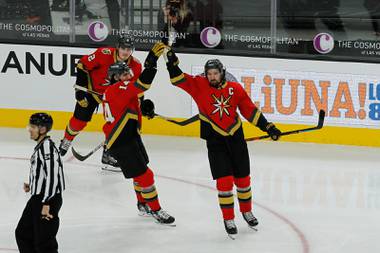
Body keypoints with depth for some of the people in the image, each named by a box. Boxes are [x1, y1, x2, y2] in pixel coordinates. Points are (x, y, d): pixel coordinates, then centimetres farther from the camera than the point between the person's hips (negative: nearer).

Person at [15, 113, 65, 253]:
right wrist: (31, 186, 10)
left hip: (48, 199, -11)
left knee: (43, 241, -6)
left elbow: (52, 175, -24)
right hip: (37, 198, 11)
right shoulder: (40, 146, 13)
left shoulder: (47, 147, -19)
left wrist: (46, 204, -24)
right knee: (23, 233, 17)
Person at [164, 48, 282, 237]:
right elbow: (179, 79, -14)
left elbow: (250, 110, 2)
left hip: (236, 138, 2)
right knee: (224, 180, -9)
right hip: (215, 140, -2)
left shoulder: (235, 88, -4)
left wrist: (268, 127, 1)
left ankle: (246, 211, 35)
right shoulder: (199, 85, -7)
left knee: (243, 178, 12)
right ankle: (228, 220, 4)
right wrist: (172, 61, -30)